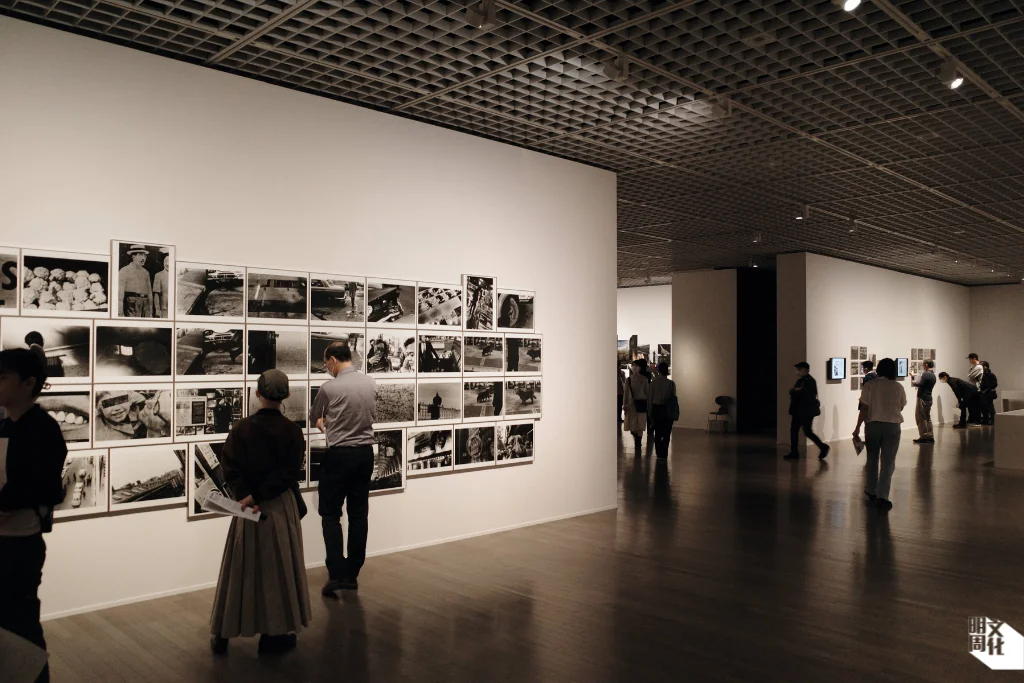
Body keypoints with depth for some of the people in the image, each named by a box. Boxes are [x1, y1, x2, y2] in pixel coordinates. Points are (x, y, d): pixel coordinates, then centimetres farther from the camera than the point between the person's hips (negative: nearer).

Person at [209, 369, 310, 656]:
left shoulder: (241, 428, -5)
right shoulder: (292, 431, -8)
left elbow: (230, 469, -11)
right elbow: (288, 474, -16)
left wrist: (246, 498, -16)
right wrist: (257, 496, -16)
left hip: (245, 507, 2)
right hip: (280, 507, -2)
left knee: (240, 568, 12)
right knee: (277, 567, 9)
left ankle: (222, 634, 21)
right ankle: (274, 634, 15)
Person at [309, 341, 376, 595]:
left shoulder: (330, 387, -11)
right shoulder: (371, 384, 3)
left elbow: (314, 418, 8)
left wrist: (325, 423, 32)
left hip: (340, 454, -5)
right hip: (365, 452, 5)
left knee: (331, 514, 5)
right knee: (359, 513, 9)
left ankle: (337, 574, -2)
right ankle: (352, 574, 15)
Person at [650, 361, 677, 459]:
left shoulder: (654, 382, -8)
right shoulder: (671, 383, -11)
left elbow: (651, 397, -2)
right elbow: (673, 398, -6)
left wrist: (651, 411, 8)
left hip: (656, 408, 1)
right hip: (667, 409, -1)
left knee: (658, 432, 14)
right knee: (666, 433, 8)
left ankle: (659, 452, 18)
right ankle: (664, 453, 5)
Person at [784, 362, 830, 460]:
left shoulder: (810, 381, -14)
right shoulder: (800, 380, 15)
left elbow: (803, 393, -23)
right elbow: (792, 391, 9)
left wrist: (795, 391, -6)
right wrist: (795, 391, -12)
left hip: (807, 411, -9)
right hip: (799, 411, 9)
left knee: (807, 432, -7)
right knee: (794, 430, 6)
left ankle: (823, 447, 11)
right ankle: (794, 452, 11)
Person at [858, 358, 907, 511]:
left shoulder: (869, 385, -6)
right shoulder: (898, 387, -1)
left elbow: (864, 409, -7)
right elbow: (901, 407, 10)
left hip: (873, 424, 0)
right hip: (892, 425, 0)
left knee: (872, 458, 18)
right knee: (888, 462, 1)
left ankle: (871, 491, 29)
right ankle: (882, 497, -8)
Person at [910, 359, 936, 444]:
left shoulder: (926, 374, -15)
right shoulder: (933, 375, 13)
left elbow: (920, 384, -24)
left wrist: (913, 382, -5)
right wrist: (914, 377, 21)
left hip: (922, 398, -9)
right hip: (928, 398, 9)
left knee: (920, 418, -4)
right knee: (927, 418, 14)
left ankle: (924, 436, -4)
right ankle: (930, 436, 15)